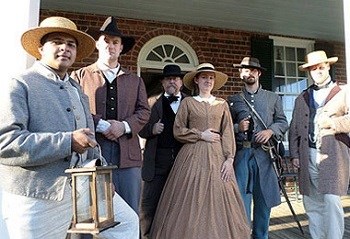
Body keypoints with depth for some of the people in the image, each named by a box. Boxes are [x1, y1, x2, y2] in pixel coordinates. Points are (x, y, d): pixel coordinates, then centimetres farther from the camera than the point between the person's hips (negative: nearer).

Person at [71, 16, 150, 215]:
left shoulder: (135, 80, 20)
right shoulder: (80, 76, 12)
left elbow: (144, 111, 9)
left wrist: (124, 126, -8)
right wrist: (101, 125, -14)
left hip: (128, 152, 2)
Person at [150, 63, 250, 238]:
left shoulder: (222, 104, 11)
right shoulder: (187, 102, 7)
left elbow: (228, 134, 4)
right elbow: (178, 131, 2)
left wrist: (229, 159, -6)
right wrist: (200, 135, -8)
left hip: (217, 157, 2)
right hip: (193, 156, -1)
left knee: (217, 202, 2)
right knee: (191, 202, -1)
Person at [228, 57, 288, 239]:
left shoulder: (273, 98, 14)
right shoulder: (233, 100, 11)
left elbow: (283, 122, 11)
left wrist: (270, 130, -8)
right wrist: (237, 127, -11)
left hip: (265, 153, 1)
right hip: (241, 153, -1)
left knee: (264, 197, 7)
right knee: (242, 198, -2)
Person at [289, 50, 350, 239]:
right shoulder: (302, 99, 16)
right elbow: (294, 128, 13)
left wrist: (331, 122, -12)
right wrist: (294, 154, 7)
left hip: (333, 155, -3)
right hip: (308, 156, 4)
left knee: (332, 201, -9)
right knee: (312, 204, 9)